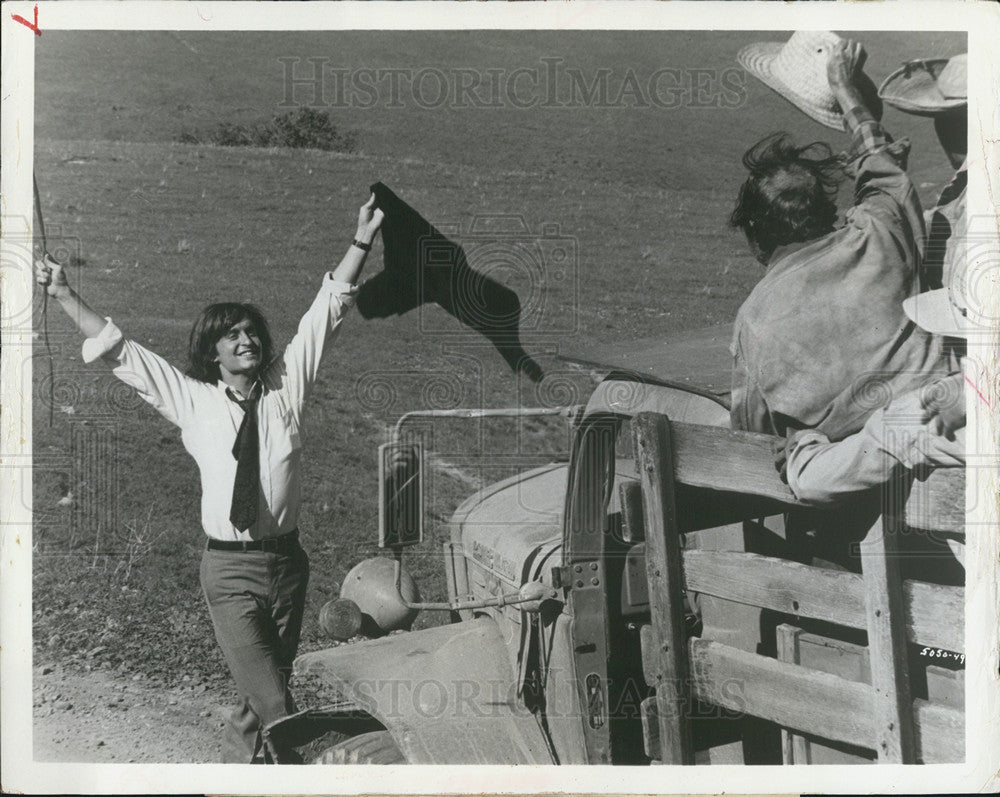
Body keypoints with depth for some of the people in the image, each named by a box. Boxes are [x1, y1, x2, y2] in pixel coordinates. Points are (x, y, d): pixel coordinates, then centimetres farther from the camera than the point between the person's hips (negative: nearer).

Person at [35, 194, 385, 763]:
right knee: (275, 705, -11)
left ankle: (235, 765, 36)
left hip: (286, 561, 2)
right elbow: (119, 350, 3)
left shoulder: (286, 386, 1)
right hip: (230, 570, -2)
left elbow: (326, 314, -1)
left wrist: (361, 243, -6)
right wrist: (65, 296, 0)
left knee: (266, 690, 15)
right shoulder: (192, 400, -1)